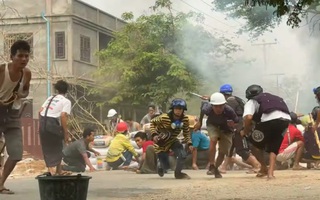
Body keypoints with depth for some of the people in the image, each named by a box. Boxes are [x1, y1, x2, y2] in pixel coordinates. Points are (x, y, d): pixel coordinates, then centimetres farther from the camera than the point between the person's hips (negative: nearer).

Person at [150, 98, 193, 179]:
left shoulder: (185, 119, -14)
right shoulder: (164, 118, -27)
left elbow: (186, 133, 0)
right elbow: (152, 122, -11)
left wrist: (189, 144, -12)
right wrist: (154, 134, -24)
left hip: (173, 140, 4)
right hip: (161, 142, -4)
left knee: (183, 155, -21)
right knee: (166, 165, -2)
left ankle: (178, 173, 7)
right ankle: (160, 166, 39)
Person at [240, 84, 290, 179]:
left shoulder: (252, 101, 18)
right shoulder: (272, 97, 35)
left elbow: (248, 117, -3)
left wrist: (245, 131, 14)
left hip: (269, 119, -5)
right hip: (286, 119, 5)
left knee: (255, 143, 20)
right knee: (273, 147, 21)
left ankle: (264, 169, 25)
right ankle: (270, 172, 6)